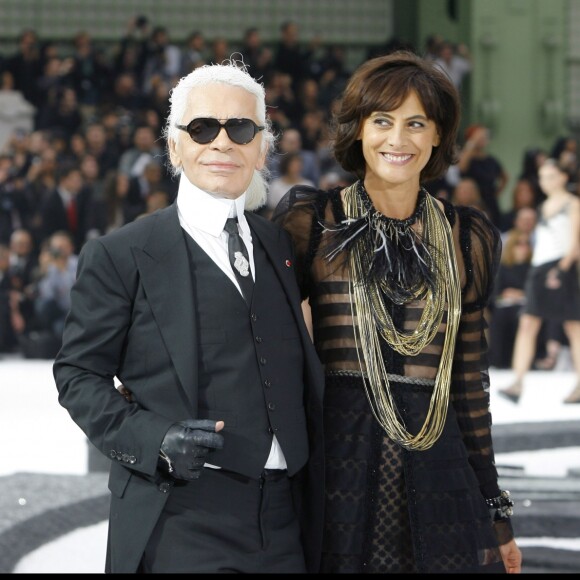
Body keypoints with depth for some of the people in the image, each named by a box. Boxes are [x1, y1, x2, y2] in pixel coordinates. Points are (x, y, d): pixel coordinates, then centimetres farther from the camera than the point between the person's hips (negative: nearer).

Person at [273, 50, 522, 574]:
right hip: (337, 469, -2)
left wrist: (496, 514, 12)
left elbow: (469, 382, 13)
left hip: (437, 478, 2)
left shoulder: (468, 238, 9)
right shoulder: (311, 220, 1)